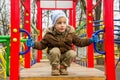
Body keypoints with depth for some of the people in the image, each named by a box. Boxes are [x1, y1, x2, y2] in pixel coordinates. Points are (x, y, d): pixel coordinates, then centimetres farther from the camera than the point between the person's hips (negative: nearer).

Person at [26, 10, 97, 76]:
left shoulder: (70, 33, -8)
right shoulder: (49, 34, -13)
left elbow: (79, 42, 0)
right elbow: (42, 44, -6)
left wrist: (89, 40, -11)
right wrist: (34, 44, -23)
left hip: (65, 56, 2)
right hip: (54, 56, -2)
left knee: (73, 53, -25)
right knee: (55, 50, -32)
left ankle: (62, 67, 0)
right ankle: (55, 68, -8)